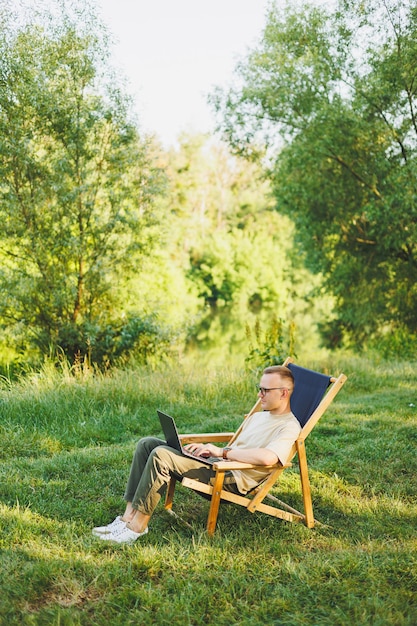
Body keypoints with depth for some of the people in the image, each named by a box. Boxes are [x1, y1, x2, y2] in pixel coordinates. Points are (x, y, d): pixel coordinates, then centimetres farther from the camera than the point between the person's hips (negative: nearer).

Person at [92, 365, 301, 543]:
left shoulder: (289, 427, -8)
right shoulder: (258, 416, 24)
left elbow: (268, 457, -28)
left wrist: (222, 451, -20)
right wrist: (208, 449, 6)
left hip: (233, 479, -10)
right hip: (217, 466, 10)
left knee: (161, 455, -27)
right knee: (147, 444, -1)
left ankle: (137, 525, -19)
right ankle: (129, 516, -8)